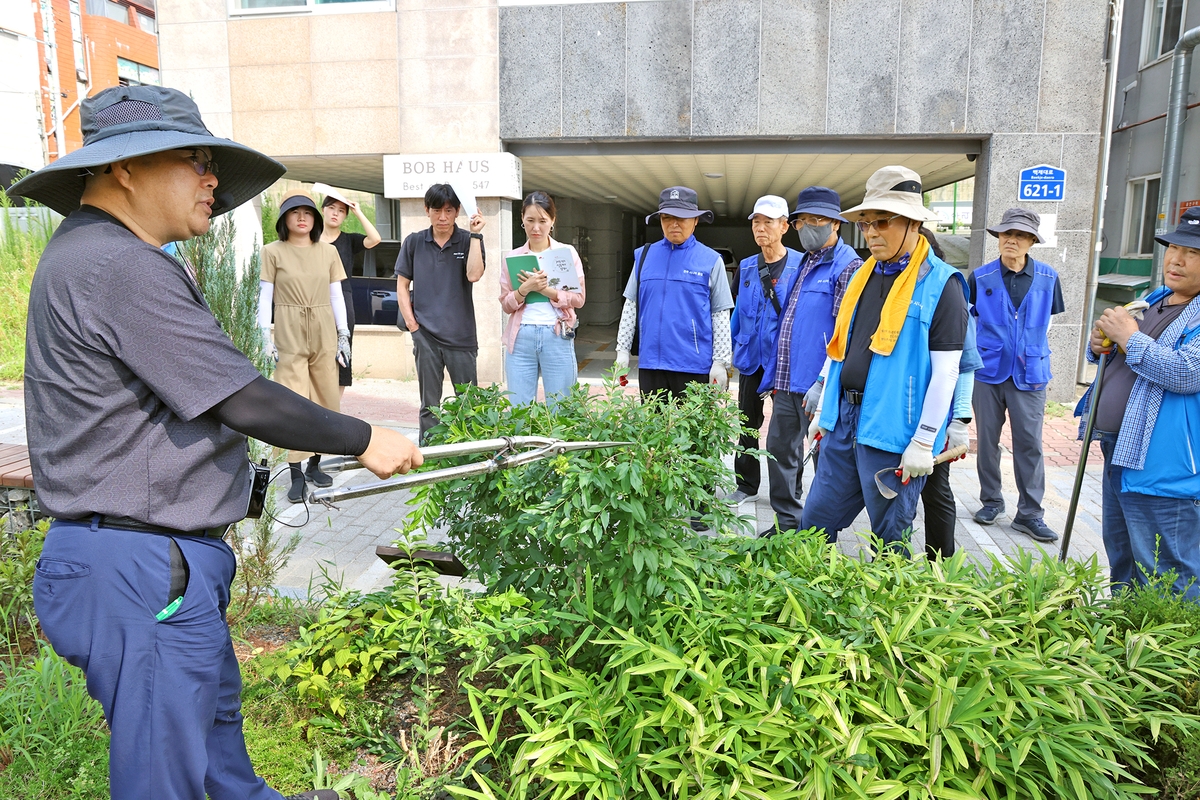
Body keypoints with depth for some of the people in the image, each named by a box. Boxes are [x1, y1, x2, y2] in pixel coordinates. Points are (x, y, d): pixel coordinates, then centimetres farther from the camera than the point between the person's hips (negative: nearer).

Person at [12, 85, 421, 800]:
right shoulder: (118, 266, -22)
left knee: (214, 705, 27)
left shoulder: (92, 254, 14)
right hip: (142, 570, -11)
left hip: (168, 557, 11)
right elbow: (243, 401, -23)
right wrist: (364, 440, -13)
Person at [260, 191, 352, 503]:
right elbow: (265, 297, 1)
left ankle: (314, 463, 19)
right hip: (290, 334, -3)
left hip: (324, 333, 3)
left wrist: (343, 334, 8)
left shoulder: (328, 251, 10)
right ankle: (296, 473, -2)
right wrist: (266, 337, -7)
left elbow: (336, 294, 12)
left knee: (326, 401, 4)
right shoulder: (273, 252, 2)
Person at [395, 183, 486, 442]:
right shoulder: (414, 242, 7)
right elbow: (402, 285, 9)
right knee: (429, 405, 9)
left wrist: (475, 234, -13)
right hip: (425, 335, 1)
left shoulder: (468, 241, 3)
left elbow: (474, 275, -14)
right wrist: (412, 324, 1)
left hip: (461, 335, -1)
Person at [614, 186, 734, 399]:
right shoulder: (644, 255, 8)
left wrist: (721, 362, -5)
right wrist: (623, 349, 6)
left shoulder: (710, 260, 0)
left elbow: (721, 314, -1)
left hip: (694, 365, -3)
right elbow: (631, 305, 11)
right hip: (650, 362, 3)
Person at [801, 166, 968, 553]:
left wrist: (924, 443, -16)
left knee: (890, 542, 8)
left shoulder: (941, 284, -9)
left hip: (892, 433, -7)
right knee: (813, 525, 13)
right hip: (845, 422, 7)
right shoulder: (863, 274, 12)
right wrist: (825, 414, 18)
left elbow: (945, 371, -13)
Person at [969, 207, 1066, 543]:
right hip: (988, 372, 0)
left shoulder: (1047, 277, 2)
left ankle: (1029, 513, 10)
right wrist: (977, 351, 2)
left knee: (1030, 443, 1)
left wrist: (1033, 349, 7)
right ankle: (991, 501, 24)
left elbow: (1048, 320, 13)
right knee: (988, 440, 9)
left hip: (1029, 373, 0)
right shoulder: (980, 277, -1)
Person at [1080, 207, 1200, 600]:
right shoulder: (1157, 300, 15)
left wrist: (1129, 336, -17)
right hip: (1121, 455, 10)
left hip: (1164, 471, -9)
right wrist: (1101, 344, 3)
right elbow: (1119, 359, 26)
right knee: (1123, 569, 24)